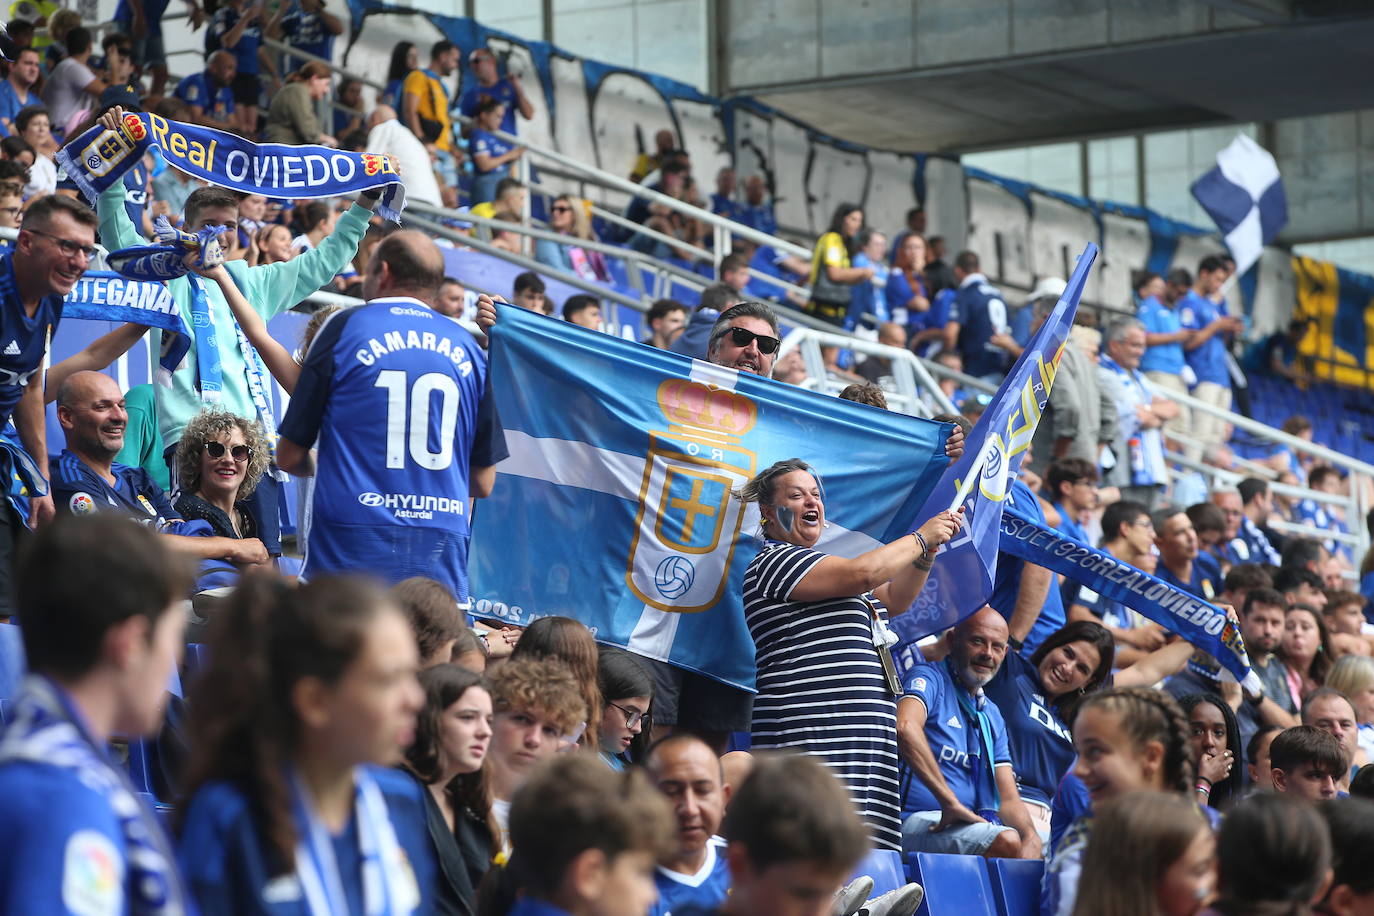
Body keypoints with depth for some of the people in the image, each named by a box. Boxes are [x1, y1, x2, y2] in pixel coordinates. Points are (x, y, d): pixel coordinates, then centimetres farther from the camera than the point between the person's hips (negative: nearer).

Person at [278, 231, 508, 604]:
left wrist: (313, 468, 28)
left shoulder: (345, 328, 3)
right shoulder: (469, 349, 12)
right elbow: (483, 482, 14)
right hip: (442, 554, 3)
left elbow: (290, 457, 5)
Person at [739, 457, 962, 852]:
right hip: (814, 736, -10)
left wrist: (926, 552, 12)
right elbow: (862, 573, -14)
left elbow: (893, 598, 29)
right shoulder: (774, 561, -3)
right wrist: (920, 537, -1)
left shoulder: (821, 564, 28)